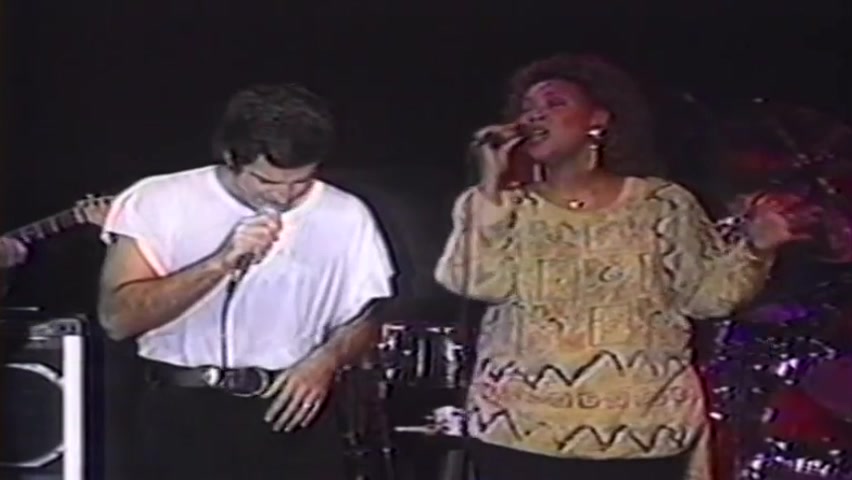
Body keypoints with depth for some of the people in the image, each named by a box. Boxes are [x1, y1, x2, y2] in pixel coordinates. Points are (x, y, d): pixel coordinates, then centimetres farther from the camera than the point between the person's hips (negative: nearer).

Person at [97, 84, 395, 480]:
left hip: (291, 414, 1)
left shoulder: (344, 217, 1)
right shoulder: (158, 202, -5)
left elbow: (363, 318, 12)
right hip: (184, 416, -1)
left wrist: (325, 361, -10)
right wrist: (222, 263, -23)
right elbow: (118, 318, -13)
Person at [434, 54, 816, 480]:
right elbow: (478, 282, -9)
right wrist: (491, 183, -9)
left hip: (642, 435, 0)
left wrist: (754, 249, -14)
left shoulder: (662, 204, 3)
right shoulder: (507, 207, 7)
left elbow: (704, 295, 2)